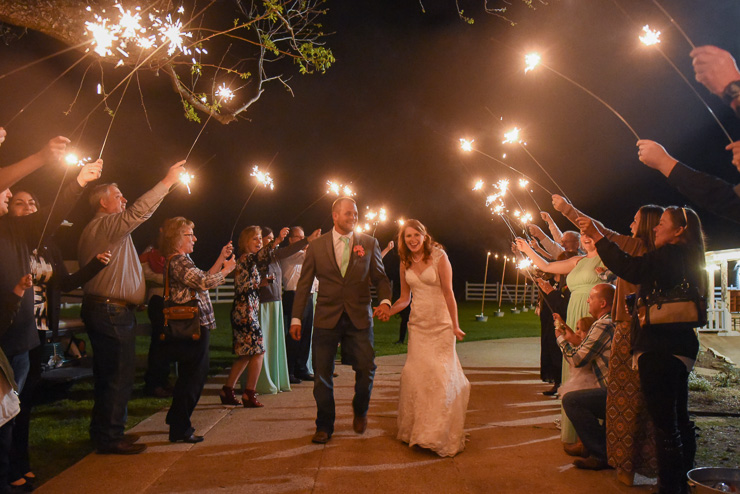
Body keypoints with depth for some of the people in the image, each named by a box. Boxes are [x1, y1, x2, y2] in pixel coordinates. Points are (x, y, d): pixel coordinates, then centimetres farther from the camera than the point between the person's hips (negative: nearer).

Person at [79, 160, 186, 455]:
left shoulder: (92, 230, 22)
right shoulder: (108, 225, -10)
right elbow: (139, 211, -24)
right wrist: (167, 181, -18)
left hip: (98, 307, 11)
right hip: (113, 311, -11)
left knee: (107, 375, 16)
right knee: (119, 376, -5)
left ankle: (102, 433, 26)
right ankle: (110, 438, 2)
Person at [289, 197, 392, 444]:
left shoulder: (369, 243, 5)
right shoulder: (316, 246, 4)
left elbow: (380, 277, 6)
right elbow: (304, 283, 6)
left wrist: (385, 301, -14)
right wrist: (296, 317, 2)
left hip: (359, 317, 0)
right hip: (326, 318, 0)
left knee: (366, 368, 0)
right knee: (322, 374, 4)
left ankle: (360, 411, 30)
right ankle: (324, 426, 21)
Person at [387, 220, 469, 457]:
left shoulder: (439, 257, -6)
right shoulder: (405, 264, 8)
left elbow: (448, 292, -8)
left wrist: (455, 326, -9)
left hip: (440, 324, -4)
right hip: (418, 325, 4)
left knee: (441, 375, -4)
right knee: (415, 373, -1)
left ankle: (441, 434, 10)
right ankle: (418, 429, 17)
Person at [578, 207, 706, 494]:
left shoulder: (672, 254, -13)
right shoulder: (687, 259, 17)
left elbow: (630, 268, -22)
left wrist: (597, 236, -17)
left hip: (660, 349, -11)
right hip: (681, 348, 11)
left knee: (665, 424, -6)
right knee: (680, 420, 18)